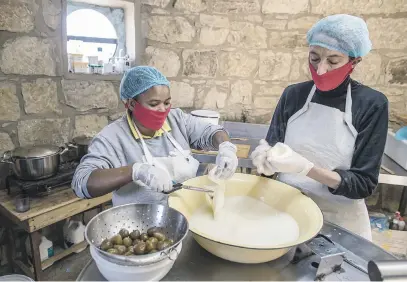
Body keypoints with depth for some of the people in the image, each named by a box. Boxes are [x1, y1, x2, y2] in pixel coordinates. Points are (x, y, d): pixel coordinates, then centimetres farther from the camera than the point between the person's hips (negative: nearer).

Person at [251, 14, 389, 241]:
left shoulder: (372, 105, -11)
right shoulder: (294, 95, -4)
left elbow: (364, 184, -12)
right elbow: (272, 147, -1)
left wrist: (305, 168, -27)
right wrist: (267, 159, -23)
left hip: (339, 220, -1)